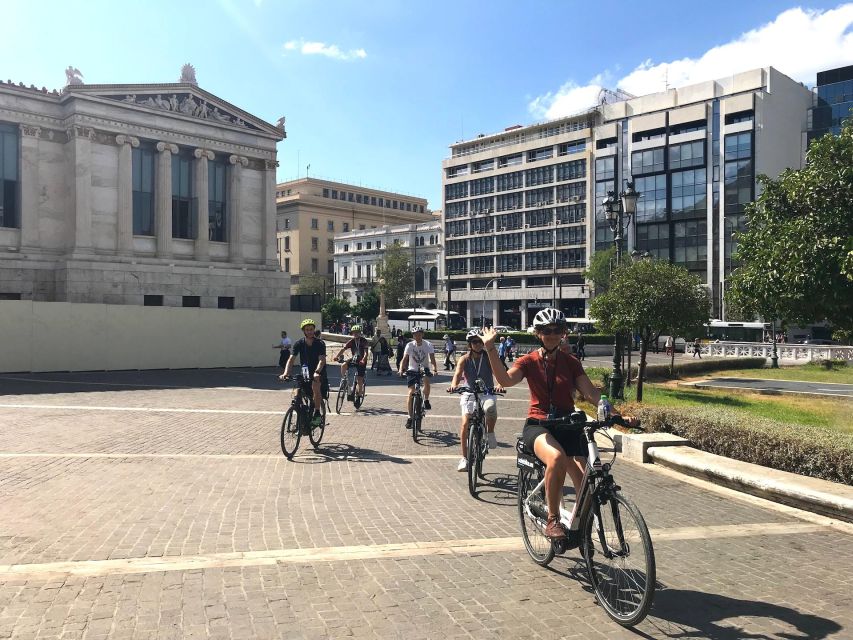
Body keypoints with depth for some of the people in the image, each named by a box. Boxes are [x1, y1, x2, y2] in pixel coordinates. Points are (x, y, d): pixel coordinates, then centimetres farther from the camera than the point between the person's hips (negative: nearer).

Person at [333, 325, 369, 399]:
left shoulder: (364, 341, -12)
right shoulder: (351, 341, -3)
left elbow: (366, 352, -24)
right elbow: (343, 349, -12)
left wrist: (363, 360, -44)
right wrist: (337, 356, -30)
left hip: (361, 361, -4)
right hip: (354, 359, 4)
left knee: (359, 379, -8)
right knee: (343, 365, -25)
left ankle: (360, 394, 5)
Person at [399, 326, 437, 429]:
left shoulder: (428, 345, -10)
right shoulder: (410, 345, -10)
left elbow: (432, 357, -20)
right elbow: (404, 359, -16)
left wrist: (434, 367, -39)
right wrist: (401, 369, -33)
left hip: (424, 369, -1)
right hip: (412, 370, 1)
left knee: (426, 381, -34)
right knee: (411, 392, -8)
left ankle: (426, 400, -6)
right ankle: (410, 417, 4)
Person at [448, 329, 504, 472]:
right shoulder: (465, 358, -2)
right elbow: (458, 373, -17)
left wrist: (499, 385, -38)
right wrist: (454, 385, -40)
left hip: (487, 393, -1)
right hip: (469, 394, 1)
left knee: (491, 408, -35)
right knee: (465, 423, -13)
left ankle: (490, 433, -6)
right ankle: (464, 458, 2)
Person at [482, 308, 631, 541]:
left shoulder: (571, 363, 8)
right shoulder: (529, 361, 2)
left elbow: (591, 393, -1)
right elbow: (505, 380, -16)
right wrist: (490, 349, -27)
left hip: (568, 426, 3)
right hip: (538, 425, -3)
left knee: (584, 481, -15)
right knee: (557, 457, -36)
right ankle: (553, 520, -20)